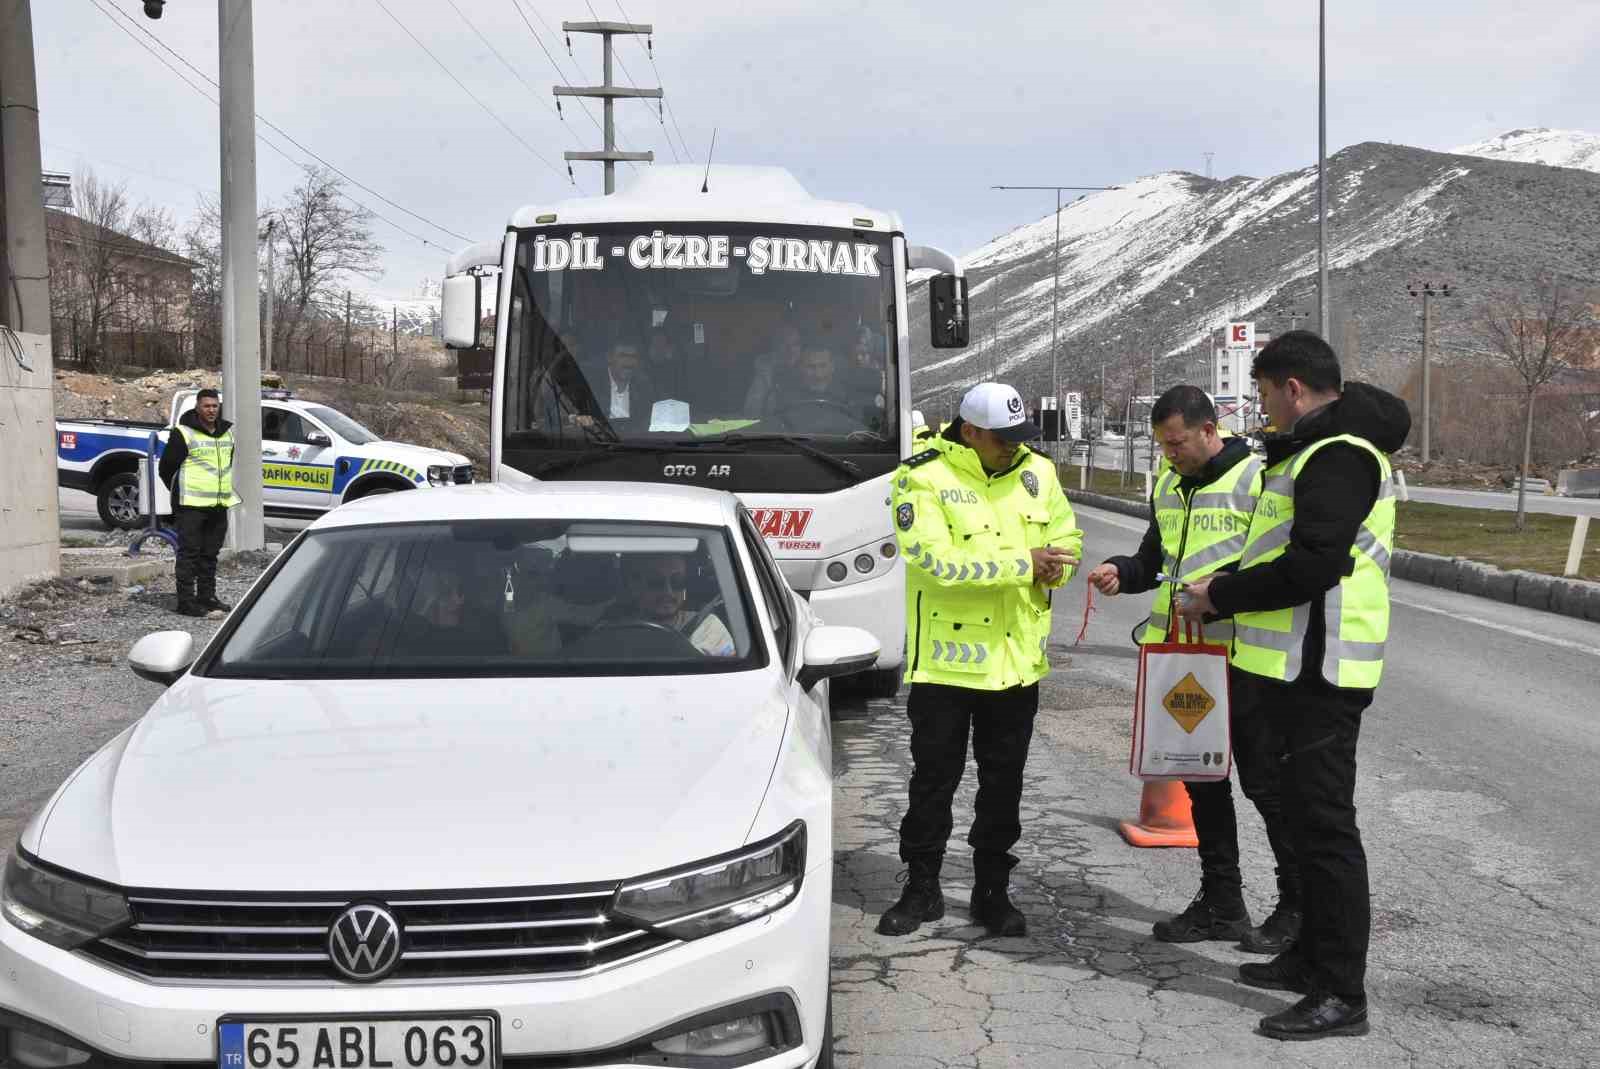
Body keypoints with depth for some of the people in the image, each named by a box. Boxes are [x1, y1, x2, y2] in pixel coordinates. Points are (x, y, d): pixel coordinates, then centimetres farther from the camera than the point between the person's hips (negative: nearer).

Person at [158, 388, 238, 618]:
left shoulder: (226, 432, 14)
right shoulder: (183, 433, -8)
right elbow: (166, 467, -4)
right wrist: (181, 494, 3)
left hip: (219, 504, 7)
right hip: (191, 505, -7)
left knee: (210, 554, 13)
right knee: (189, 552, -5)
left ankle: (207, 597, 21)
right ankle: (186, 601, -4)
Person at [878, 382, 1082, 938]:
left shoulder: (1037, 471, 5)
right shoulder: (923, 478, -12)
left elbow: (1067, 538, 16)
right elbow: (938, 561, -23)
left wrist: (1055, 567, -9)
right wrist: (1023, 563, -23)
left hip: (1018, 659, 4)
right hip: (946, 659, -4)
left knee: (1004, 784, 12)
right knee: (934, 779, 6)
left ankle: (992, 891, 25)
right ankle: (922, 889, 21)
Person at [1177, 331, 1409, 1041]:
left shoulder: (1338, 455, -16)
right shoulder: (1324, 447, 18)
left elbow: (1313, 564, -25)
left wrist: (1220, 596, -14)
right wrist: (1227, 594, 14)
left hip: (1319, 673, -11)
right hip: (1299, 667, 11)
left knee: (1323, 825, -6)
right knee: (1304, 816, 18)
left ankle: (1341, 996, 0)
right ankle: (1313, 958, 30)